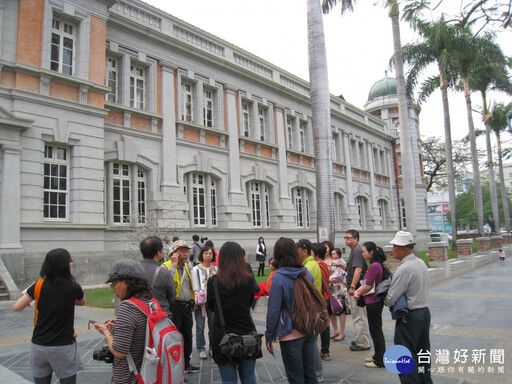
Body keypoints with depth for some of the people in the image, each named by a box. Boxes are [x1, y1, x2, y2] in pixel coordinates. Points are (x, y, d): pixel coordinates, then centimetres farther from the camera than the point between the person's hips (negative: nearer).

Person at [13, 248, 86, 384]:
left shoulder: (39, 286, -7)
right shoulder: (74, 288, -10)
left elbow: (16, 307, -1)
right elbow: (82, 302, 11)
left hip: (39, 346, 3)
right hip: (64, 347, -3)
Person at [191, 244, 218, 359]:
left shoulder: (216, 269, 10)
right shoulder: (196, 269, 0)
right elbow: (195, 287, -3)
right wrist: (198, 298, -11)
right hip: (200, 301, -3)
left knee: (213, 324, 7)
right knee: (200, 326, 1)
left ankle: (213, 346, 23)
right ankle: (201, 348, 15)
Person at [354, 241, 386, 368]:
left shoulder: (374, 266, -21)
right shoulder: (377, 264, 12)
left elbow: (368, 286, -20)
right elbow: (367, 283, 15)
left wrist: (358, 293, -3)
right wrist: (357, 290, 1)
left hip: (373, 302, -10)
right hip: (375, 301, 10)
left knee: (376, 331, 1)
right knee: (376, 330, 19)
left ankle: (380, 361, 11)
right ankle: (378, 356, 31)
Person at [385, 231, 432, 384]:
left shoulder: (403, 269, -23)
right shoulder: (421, 263, 5)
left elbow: (390, 300, -21)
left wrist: (384, 299, 0)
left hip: (409, 317, -9)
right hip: (424, 311, 9)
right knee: (422, 352, 21)